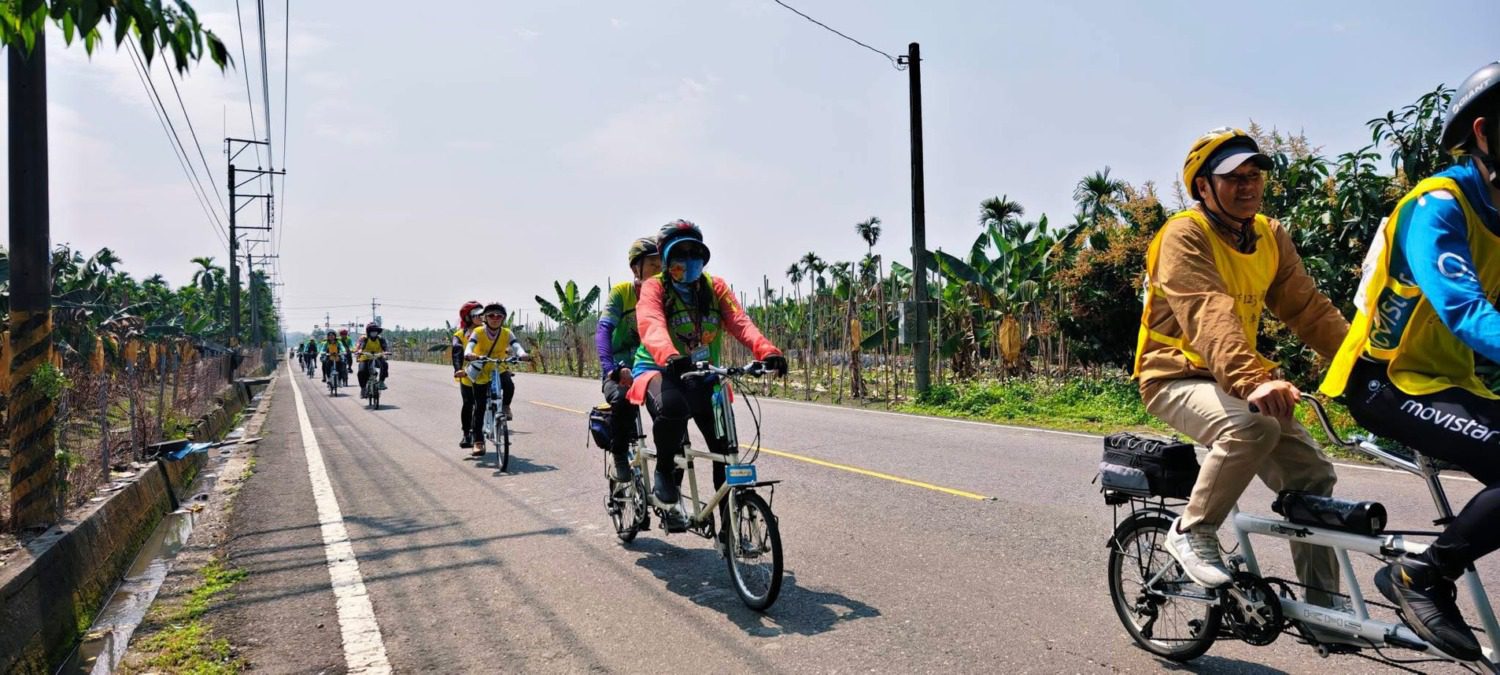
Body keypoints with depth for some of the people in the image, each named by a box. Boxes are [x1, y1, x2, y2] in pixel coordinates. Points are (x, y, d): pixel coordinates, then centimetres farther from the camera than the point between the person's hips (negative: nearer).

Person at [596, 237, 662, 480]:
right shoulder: (621, 292, -8)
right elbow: (603, 330, -23)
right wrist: (612, 368, -42)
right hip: (620, 372, -3)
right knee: (622, 399, -35)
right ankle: (620, 458, -12)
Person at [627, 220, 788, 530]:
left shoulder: (715, 287, 2)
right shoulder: (654, 288, -9)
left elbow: (739, 322, -15)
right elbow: (651, 326, -30)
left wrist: (767, 351, -36)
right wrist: (669, 356, -53)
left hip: (703, 377, 4)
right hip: (661, 372, -4)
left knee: (726, 447, -7)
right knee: (672, 408, -38)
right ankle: (665, 472, -10)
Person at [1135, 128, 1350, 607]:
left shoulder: (1271, 235, 7)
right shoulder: (1184, 234, -16)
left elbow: (1309, 308, 1)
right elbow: (1209, 317, -31)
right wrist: (1253, 381, -44)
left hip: (1235, 380, 7)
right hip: (1177, 377, -7)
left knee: (1313, 474, -5)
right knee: (1253, 427, -34)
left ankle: (1323, 602, 10)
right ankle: (1192, 531, -12)